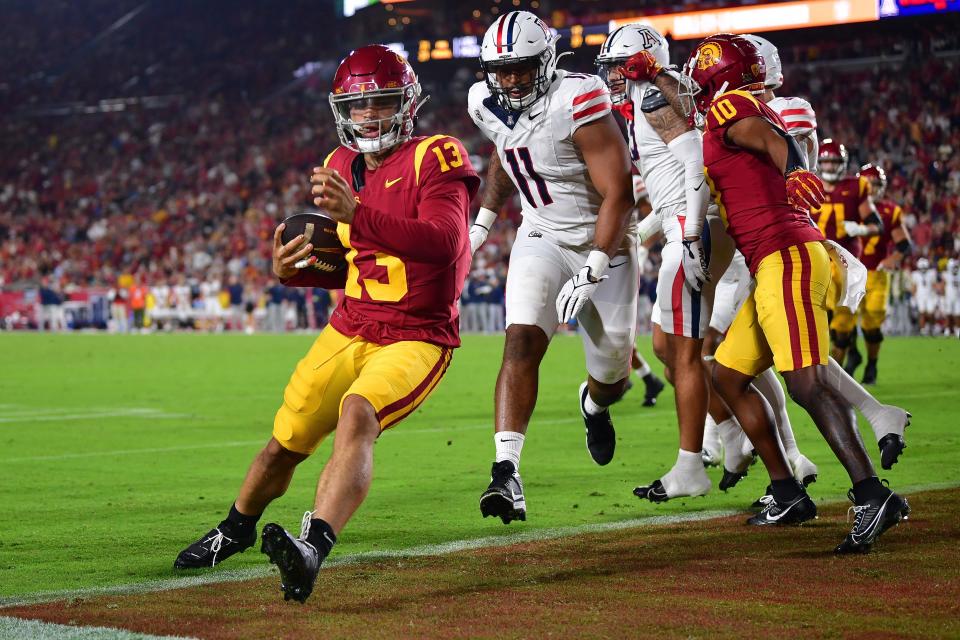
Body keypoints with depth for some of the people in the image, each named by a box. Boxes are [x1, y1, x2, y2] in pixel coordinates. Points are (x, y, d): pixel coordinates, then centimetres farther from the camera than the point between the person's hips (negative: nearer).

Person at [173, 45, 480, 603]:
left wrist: (356, 212, -39)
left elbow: (444, 244, -31)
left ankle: (313, 549, -48)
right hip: (350, 331, 6)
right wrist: (297, 270, -4)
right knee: (286, 442, 10)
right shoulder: (343, 168, 8)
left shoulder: (434, 159, -13)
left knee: (357, 416, -33)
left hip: (417, 338, -6)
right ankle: (235, 530, 39)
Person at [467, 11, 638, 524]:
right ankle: (506, 474, -28)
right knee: (522, 343, -21)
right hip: (541, 240, 3)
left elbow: (618, 192, -25)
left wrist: (592, 272, -28)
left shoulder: (576, 103, -26)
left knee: (612, 374, 9)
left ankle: (593, 405, 49)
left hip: (603, 241, -3)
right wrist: (482, 222, 14)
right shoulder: (488, 104, -5)